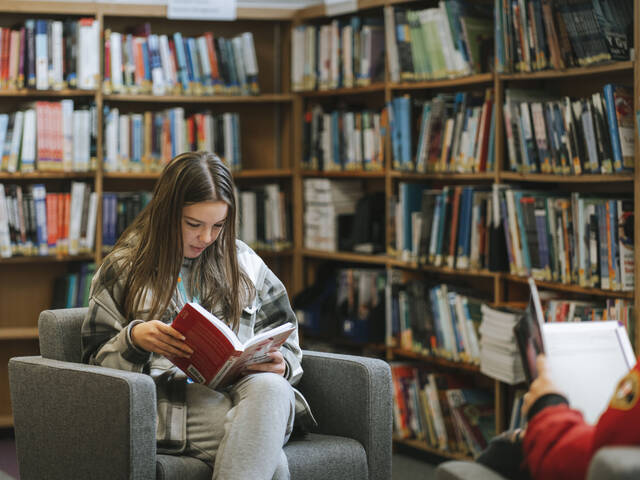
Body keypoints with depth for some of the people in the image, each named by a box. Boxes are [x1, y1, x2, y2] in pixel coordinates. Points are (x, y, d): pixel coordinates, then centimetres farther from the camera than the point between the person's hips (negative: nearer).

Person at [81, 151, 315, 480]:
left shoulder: (244, 263, 19)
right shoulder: (123, 268, 12)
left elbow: (284, 340, 23)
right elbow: (97, 360, 11)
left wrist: (279, 365, -2)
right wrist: (133, 339, -12)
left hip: (246, 394, 4)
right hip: (171, 401, -4)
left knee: (270, 387, -39)